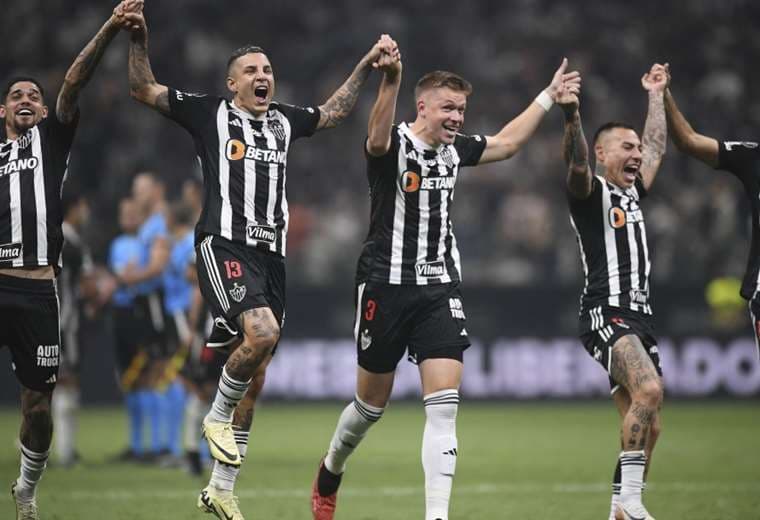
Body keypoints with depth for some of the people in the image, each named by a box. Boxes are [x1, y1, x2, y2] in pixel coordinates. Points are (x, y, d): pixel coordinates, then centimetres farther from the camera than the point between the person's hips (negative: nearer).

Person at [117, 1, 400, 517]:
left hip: (272, 253, 6)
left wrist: (368, 64, 30)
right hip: (224, 244, -6)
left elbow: (334, 110, 34)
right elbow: (144, 89, 2)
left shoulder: (284, 120, 17)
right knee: (262, 332, -30)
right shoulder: (210, 113, 4)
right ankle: (217, 416, -3)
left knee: (255, 376, 4)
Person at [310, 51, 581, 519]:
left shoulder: (455, 150, 8)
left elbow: (506, 143, 28)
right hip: (387, 286, -4)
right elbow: (377, 137, -37)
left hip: (440, 290, 5)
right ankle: (330, 472, 38)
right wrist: (391, 81, -54)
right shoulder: (393, 145, -11)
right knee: (372, 405, 9)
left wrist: (548, 96, 30)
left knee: (444, 405, -9)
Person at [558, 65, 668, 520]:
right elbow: (576, 163, -23)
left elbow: (657, 148, 35)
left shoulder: (633, 192, 20)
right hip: (607, 312, -9)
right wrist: (572, 115, -39)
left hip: (640, 315, 9)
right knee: (649, 390, -29)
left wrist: (657, 96, 41)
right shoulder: (592, 192, -2)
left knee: (647, 426, 3)